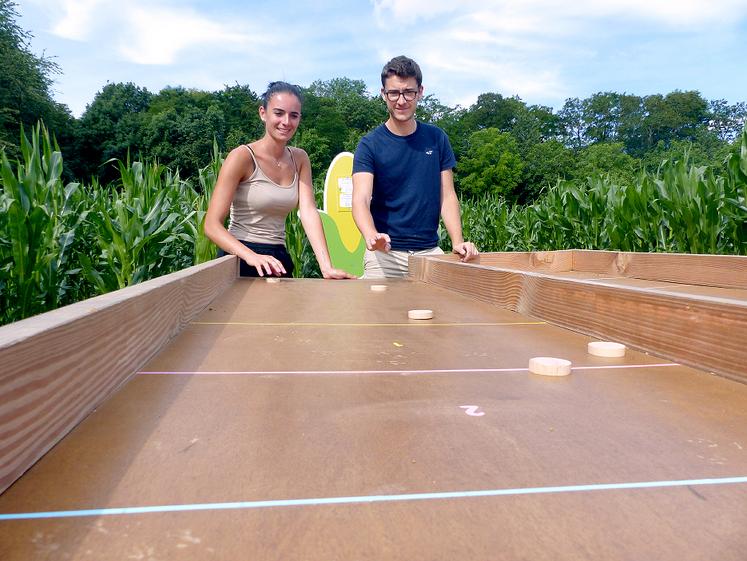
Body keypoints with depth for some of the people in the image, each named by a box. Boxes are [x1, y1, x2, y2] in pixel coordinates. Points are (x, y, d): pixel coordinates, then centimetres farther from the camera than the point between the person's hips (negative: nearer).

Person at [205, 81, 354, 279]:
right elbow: (212, 225, -17)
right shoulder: (242, 156, -12)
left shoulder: (299, 159, 4)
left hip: (277, 261, 5)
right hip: (240, 260, -4)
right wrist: (251, 256, -34)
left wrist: (327, 267, -23)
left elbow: (309, 212, -9)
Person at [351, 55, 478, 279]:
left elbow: (447, 196, 5)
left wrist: (457, 242, -10)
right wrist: (372, 236, -37)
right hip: (384, 253, -2)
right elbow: (361, 199, -16)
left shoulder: (437, 139, 6)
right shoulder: (370, 144, -4)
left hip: (430, 250, 3)